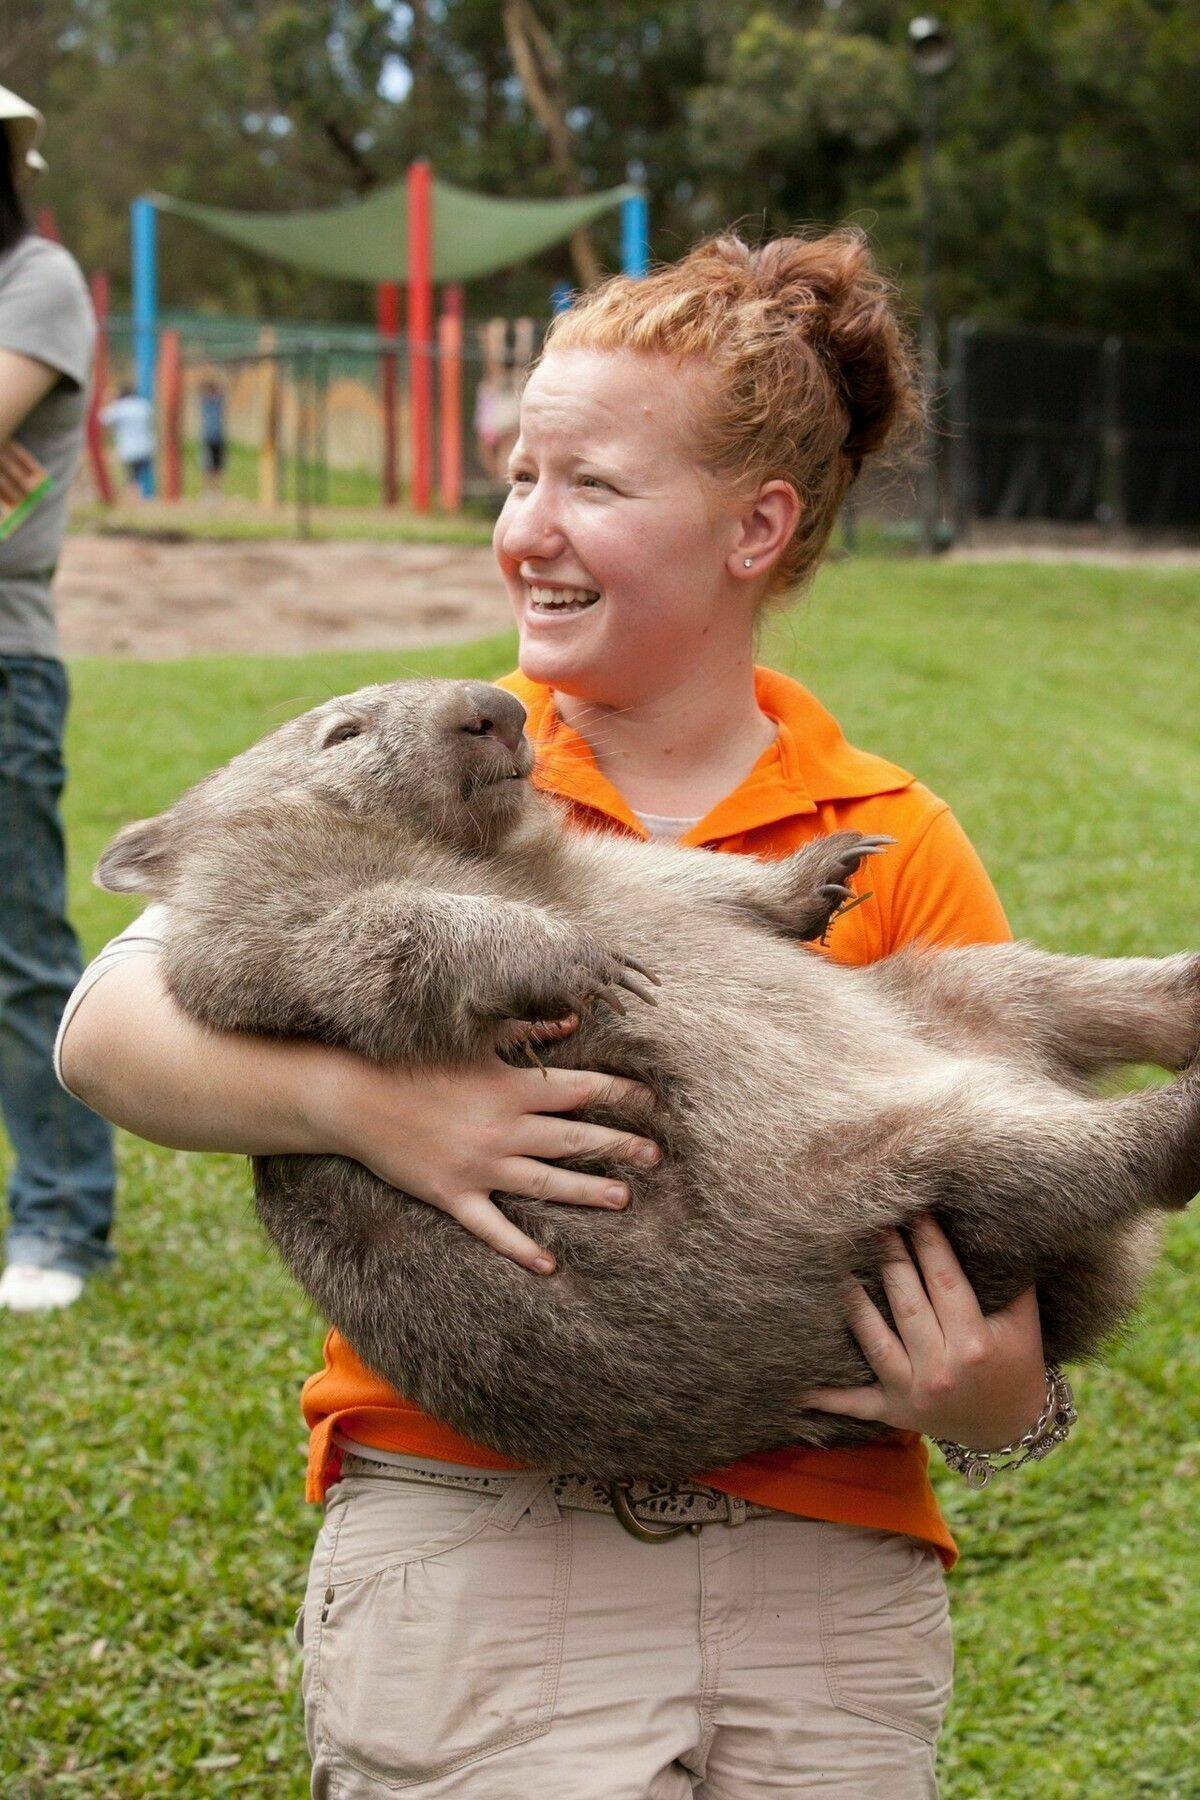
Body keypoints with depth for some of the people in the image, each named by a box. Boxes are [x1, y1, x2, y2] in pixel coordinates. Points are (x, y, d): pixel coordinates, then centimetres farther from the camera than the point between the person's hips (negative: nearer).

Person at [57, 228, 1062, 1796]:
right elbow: (110, 1025, -5)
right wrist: (360, 1105, -23)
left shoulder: (899, 846, 6)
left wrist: (1000, 1398, -15)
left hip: (828, 1560, 2)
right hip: (475, 1534, -1)